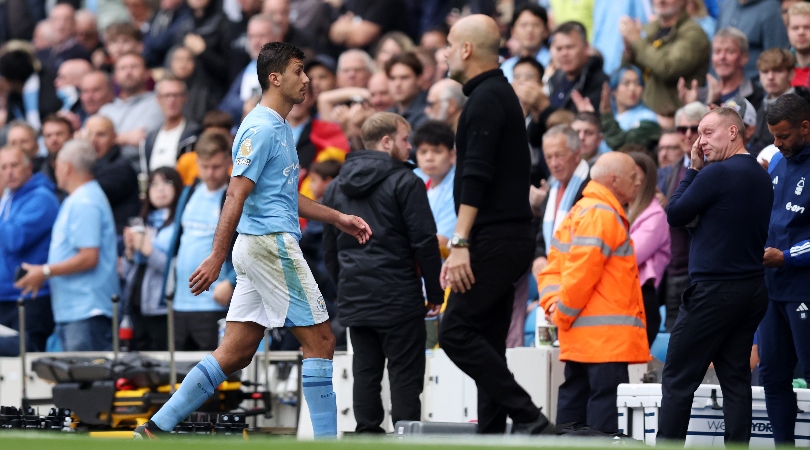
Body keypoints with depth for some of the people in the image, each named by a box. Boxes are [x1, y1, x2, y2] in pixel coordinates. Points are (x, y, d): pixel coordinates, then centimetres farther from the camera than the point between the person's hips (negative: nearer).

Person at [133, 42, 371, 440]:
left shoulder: (280, 128, 20)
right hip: (271, 243, -10)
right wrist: (216, 258, -22)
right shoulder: (261, 128, -12)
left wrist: (338, 219, 26)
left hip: (262, 247, 10)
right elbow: (236, 196, -18)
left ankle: (155, 429, 4)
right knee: (320, 341, -5)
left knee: (236, 352, 6)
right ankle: (326, 440, -3)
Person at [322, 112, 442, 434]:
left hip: (354, 298, 6)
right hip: (398, 296, -6)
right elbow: (424, 241, -11)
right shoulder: (404, 182, -7)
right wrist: (435, 292, -4)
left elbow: (329, 250, 18)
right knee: (405, 374, -4)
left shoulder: (336, 188, 14)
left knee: (365, 372, 8)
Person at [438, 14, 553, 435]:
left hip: (494, 239, -10)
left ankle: (528, 418, -17)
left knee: (456, 331, -13)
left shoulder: (486, 99, -11)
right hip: (505, 238, 10)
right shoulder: (501, 94, 21)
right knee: (487, 342, 8)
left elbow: (475, 177, -20)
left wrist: (459, 243, -24)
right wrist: (461, 248, 25)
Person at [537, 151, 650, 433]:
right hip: (605, 336, -10)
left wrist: (554, 302, 4)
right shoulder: (603, 215, -12)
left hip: (581, 336, 10)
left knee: (575, 398, 10)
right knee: (607, 397, -12)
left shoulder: (579, 212, 21)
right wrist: (563, 312, -10)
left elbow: (553, 268, 19)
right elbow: (581, 272, -19)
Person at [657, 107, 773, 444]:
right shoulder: (761, 177, 11)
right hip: (753, 288, 8)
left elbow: (674, 215, -7)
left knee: (678, 378, -2)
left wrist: (693, 170, 2)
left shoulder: (717, 174, -15)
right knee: (735, 376, 9)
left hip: (714, 289, -8)